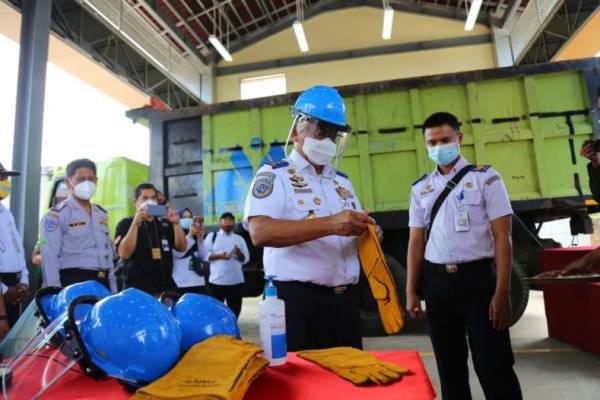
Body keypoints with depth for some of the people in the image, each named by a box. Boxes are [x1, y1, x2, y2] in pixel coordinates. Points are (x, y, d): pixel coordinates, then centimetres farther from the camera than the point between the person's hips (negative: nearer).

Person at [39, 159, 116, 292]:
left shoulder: (102, 214, 15)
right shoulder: (56, 215, -4)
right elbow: (49, 258, -10)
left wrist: (113, 288, 14)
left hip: (102, 282, 6)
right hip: (74, 282, -6)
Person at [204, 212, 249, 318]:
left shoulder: (240, 239, 14)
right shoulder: (212, 236, 8)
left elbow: (246, 259, 9)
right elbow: (204, 255, -1)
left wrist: (239, 254, -12)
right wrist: (219, 256, -16)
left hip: (236, 281, 3)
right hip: (216, 281, -2)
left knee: (235, 311, 9)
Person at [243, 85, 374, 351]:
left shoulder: (342, 181, 16)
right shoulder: (273, 175, -5)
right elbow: (260, 232, -22)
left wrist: (367, 233, -5)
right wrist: (330, 224, -30)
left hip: (346, 300, 7)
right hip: (299, 300, -6)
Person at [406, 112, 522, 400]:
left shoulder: (485, 178, -2)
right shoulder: (420, 189, 8)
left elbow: (502, 236, -6)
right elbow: (416, 241, 10)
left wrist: (502, 292, -12)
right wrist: (411, 291, 7)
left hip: (478, 278, -3)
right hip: (437, 281, 4)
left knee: (493, 365, 2)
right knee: (449, 365, 15)